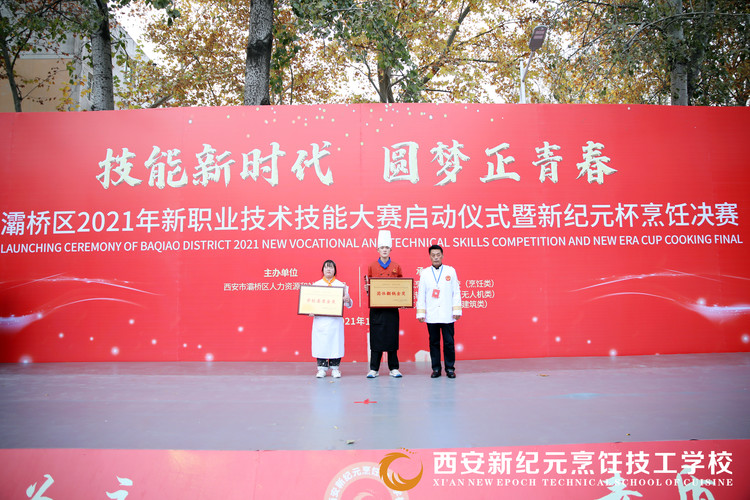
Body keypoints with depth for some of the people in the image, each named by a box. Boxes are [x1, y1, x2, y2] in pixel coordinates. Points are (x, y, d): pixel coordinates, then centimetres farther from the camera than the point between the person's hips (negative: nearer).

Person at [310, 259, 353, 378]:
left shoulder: (340, 285, 7)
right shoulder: (316, 284, 10)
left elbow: (349, 304, 4)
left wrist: (348, 300, -18)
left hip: (335, 319, -1)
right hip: (320, 319, 1)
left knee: (335, 342, -1)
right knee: (320, 343, 0)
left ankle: (335, 369, 10)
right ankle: (321, 369, 10)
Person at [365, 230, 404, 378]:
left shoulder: (396, 267, 7)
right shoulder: (372, 266, 5)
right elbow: (369, 287, 8)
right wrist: (367, 289, -14)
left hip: (392, 308, 1)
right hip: (376, 308, 0)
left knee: (392, 337, 4)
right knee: (376, 337, 1)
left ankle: (394, 368, 13)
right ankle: (374, 369, 9)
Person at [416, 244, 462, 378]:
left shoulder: (450, 271, 6)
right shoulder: (424, 273, 8)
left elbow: (456, 292, 6)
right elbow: (421, 294, 8)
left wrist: (457, 310, -1)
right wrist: (420, 312, 3)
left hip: (447, 315, -1)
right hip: (431, 316, 1)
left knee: (449, 342, 1)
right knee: (434, 342, 5)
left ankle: (450, 368, 12)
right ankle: (436, 369, 15)